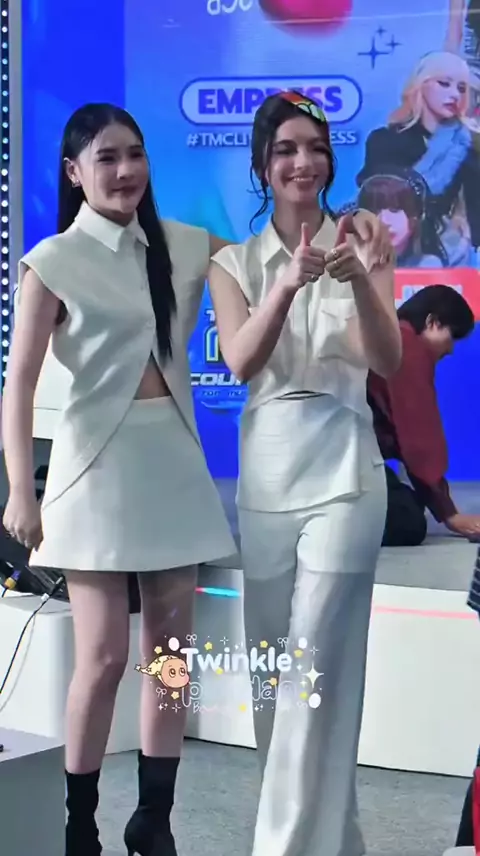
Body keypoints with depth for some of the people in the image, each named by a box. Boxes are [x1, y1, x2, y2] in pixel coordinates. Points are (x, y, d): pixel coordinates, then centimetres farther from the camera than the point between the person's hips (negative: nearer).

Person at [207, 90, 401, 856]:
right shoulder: (234, 262, 7)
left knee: (316, 660, -9)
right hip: (266, 469, 3)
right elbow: (240, 362, -9)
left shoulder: (362, 246, 3)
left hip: (342, 466, -3)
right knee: (271, 661, 9)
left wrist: (359, 278, -26)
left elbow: (389, 361, -9)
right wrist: (288, 285, -26)